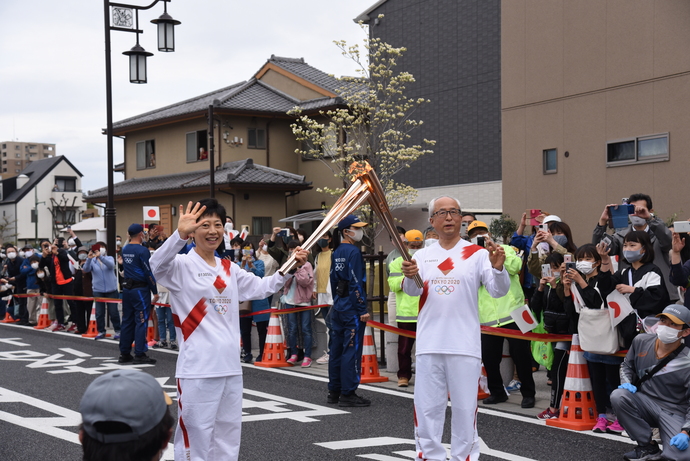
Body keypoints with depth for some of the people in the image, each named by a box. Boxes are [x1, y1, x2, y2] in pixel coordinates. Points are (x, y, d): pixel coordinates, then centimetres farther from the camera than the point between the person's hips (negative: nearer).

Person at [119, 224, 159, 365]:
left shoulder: (125, 250, 8)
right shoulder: (142, 250, -14)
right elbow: (148, 273, -13)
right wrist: (155, 292, -7)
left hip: (127, 289, 7)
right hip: (140, 289, -7)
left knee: (127, 321, 11)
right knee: (141, 321, -4)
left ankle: (124, 354, 14)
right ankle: (139, 354, -5)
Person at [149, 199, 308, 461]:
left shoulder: (228, 269, 14)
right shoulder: (182, 265, -8)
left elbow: (261, 288, 24)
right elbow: (158, 267, -29)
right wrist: (180, 235, -45)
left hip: (231, 367, 7)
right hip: (198, 369, -7)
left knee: (228, 436, 15)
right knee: (195, 438, -2)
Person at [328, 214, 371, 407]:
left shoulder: (336, 252, 12)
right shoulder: (353, 251, -14)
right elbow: (356, 282, -18)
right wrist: (363, 310, -17)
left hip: (338, 306, 9)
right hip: (352, 307, -9)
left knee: (337, 348, 12)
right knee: (352, 349, -5)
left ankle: (334, 391, 19)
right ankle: (348, 394, -3)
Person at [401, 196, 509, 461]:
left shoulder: (477, 254, -1)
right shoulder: (422, 256, 7)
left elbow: (498, 291, -10)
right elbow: (414, 290, -7)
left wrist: (498, 268, -31)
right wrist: (410, 277, -31)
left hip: (465, 346, -2)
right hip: (429, 345, 2)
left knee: (465, 408, 6)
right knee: (427, 407, 8)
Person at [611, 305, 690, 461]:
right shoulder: (641, 341, -3)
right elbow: (627, 365, 15)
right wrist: (626, 382, -6)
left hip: (673, 413, -5)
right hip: (644, 404, 5)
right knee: (618, 395, -28)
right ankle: (647, 447, -11)